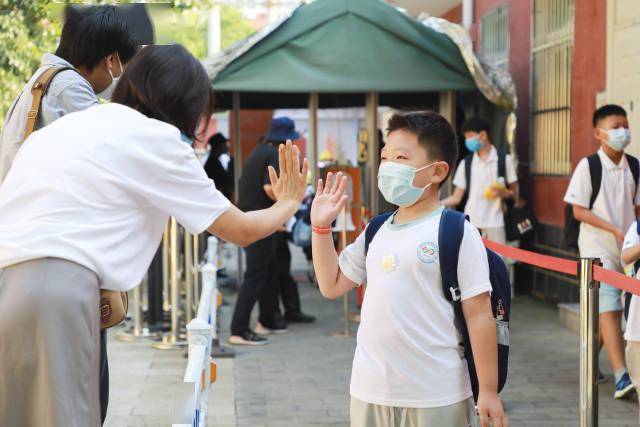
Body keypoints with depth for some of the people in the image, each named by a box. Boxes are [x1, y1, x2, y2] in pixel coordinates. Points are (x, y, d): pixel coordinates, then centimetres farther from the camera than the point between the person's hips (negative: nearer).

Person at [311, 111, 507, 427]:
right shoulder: (376, 232, 10)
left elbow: (479, 315, -10)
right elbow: (332, 286, 17)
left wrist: (489, 391, -11)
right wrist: (321, 227, 9)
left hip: (436, 398, -6)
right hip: (370, 392, 6)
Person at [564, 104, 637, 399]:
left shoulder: (633, 166, 6)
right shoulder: (588, 165, -8)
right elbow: (579, 211, -9)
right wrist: (615, 230, -16)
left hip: (627, 247, 5)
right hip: (597, 247, -5)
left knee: (605, 309, 11)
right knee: (609, 308, -11)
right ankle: (621, 376, -16)